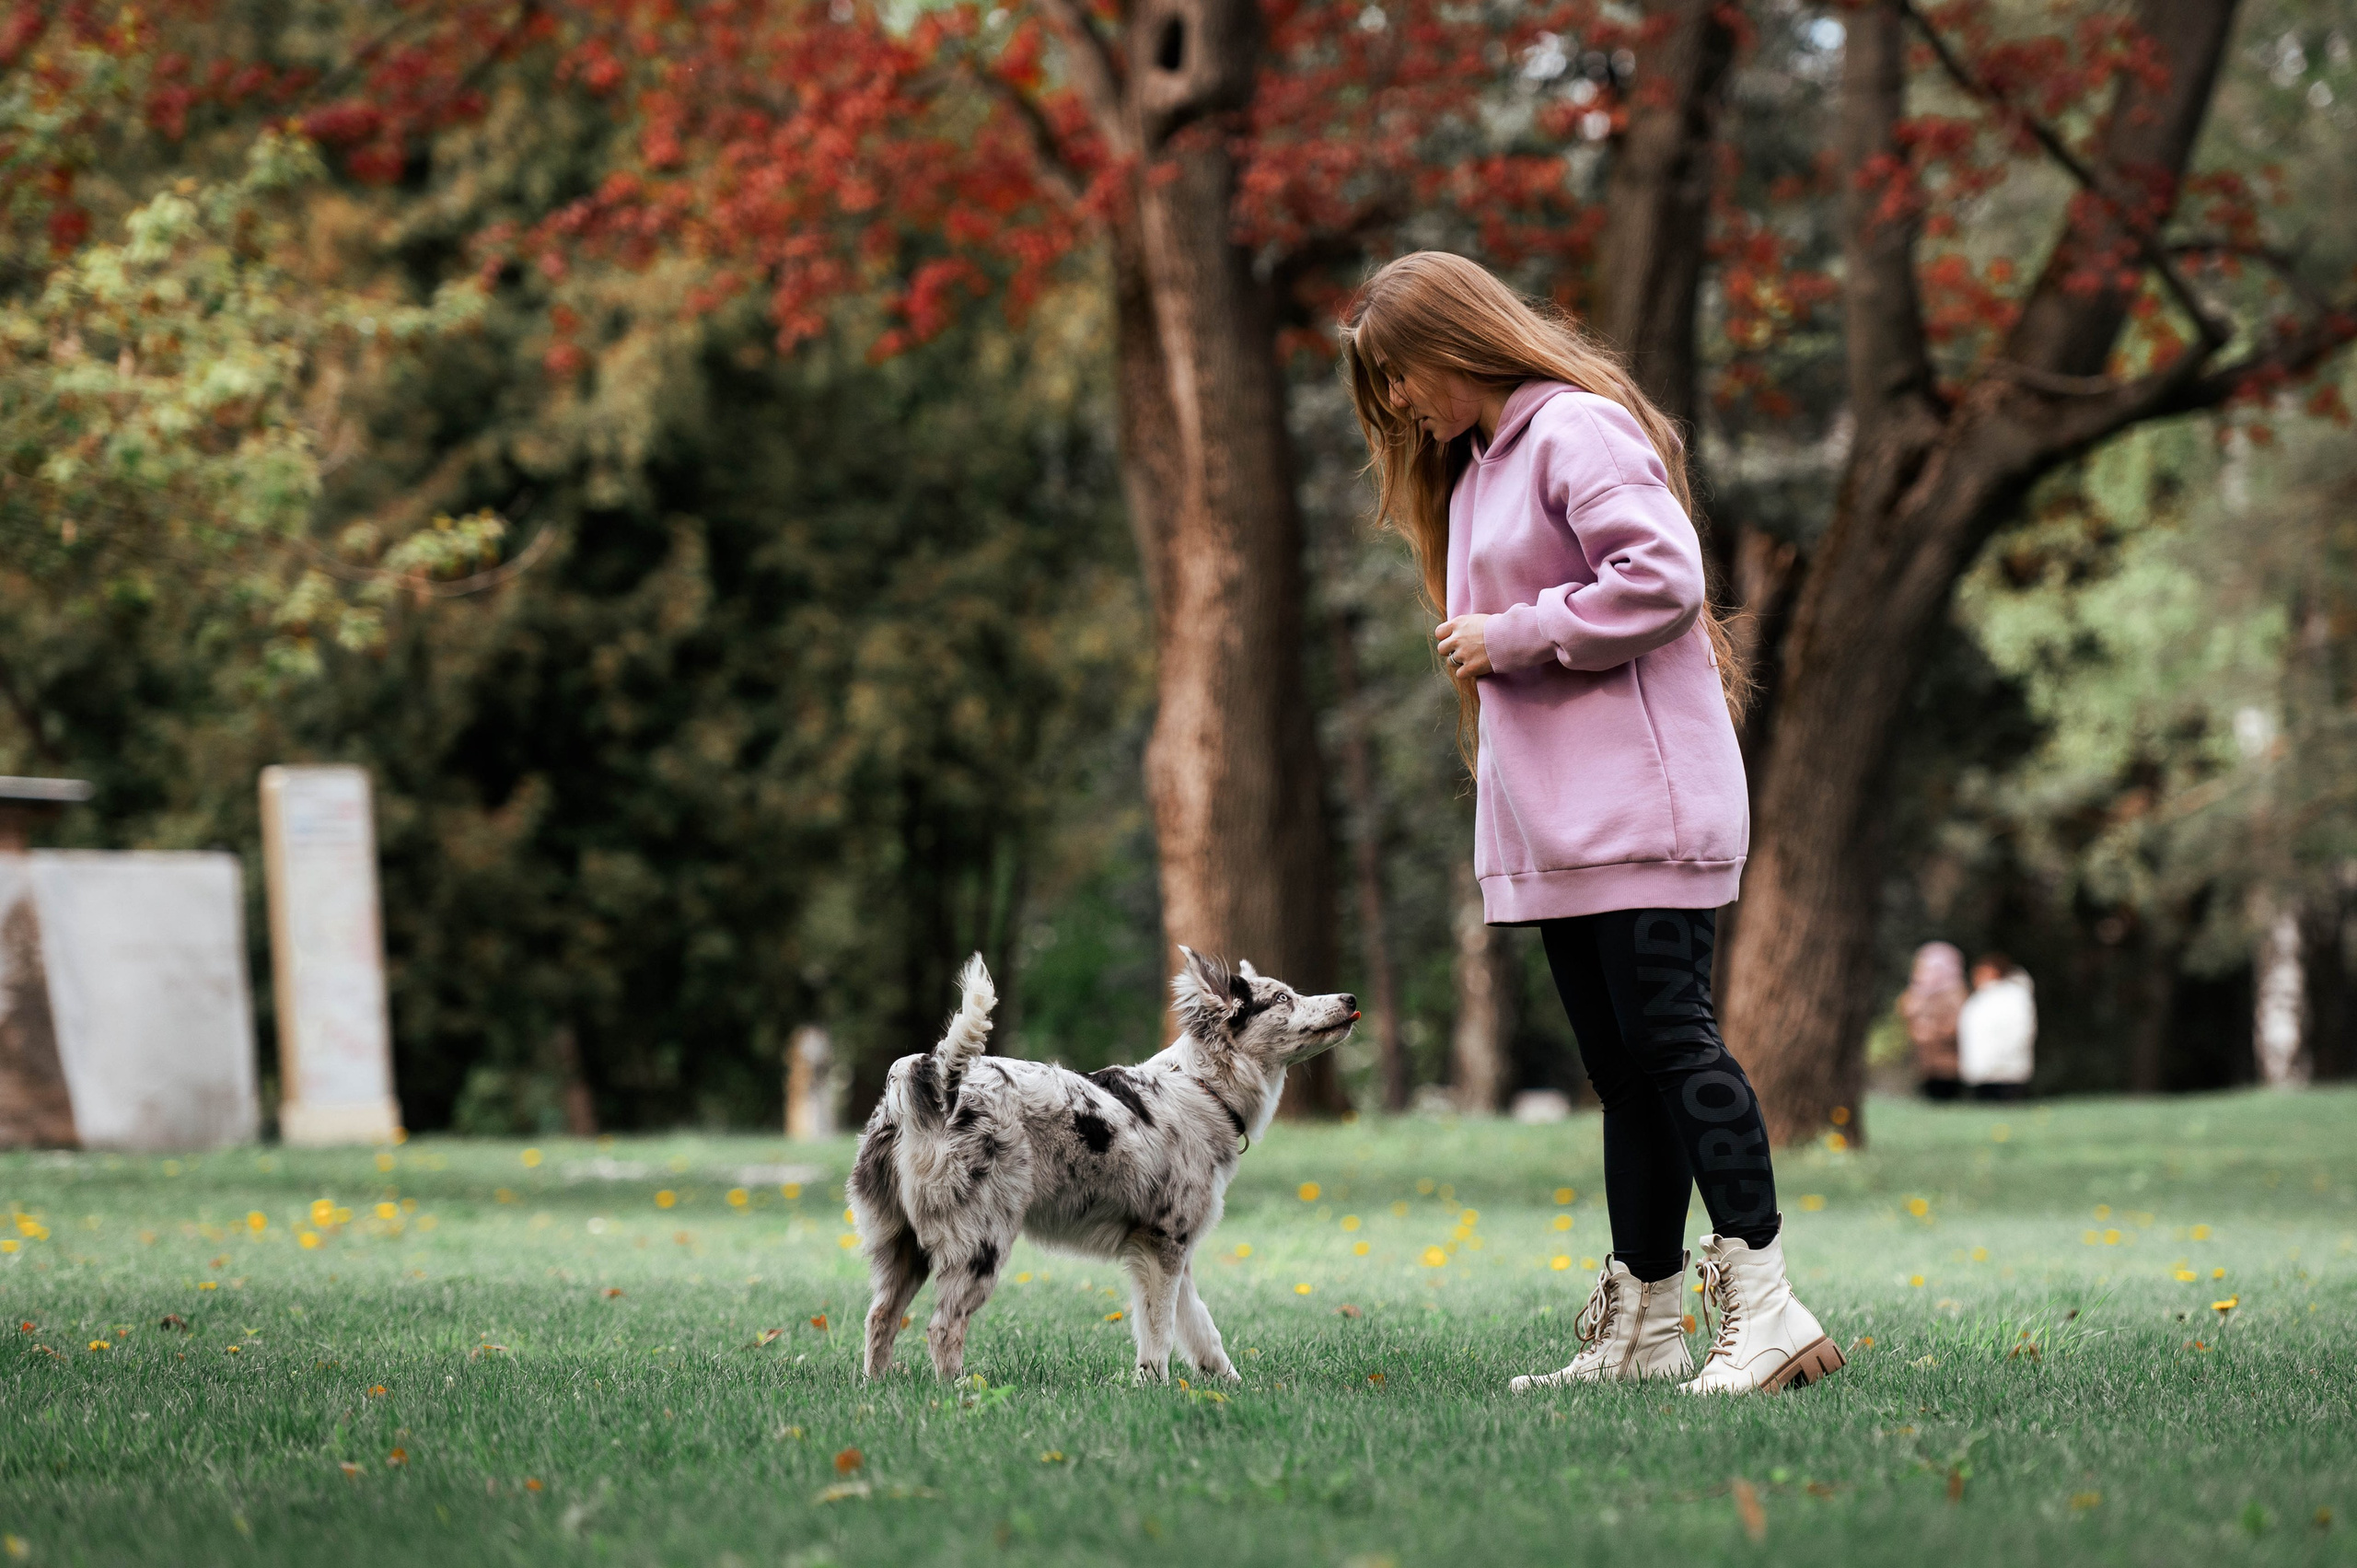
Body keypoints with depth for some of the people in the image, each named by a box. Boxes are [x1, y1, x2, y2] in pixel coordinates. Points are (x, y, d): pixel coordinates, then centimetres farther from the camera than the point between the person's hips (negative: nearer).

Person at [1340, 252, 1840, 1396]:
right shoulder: (1476, 469, 22)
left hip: (1640, 805, -9)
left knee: (1668, 1040, -14)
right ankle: (1640, 1330, 9)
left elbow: (1662, 578, -20)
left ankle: (1765, 1309, -15)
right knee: (1622, 1071, 8)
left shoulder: (1578, 430, -8)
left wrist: (1511, 637, -14)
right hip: (1556, 824, 9)